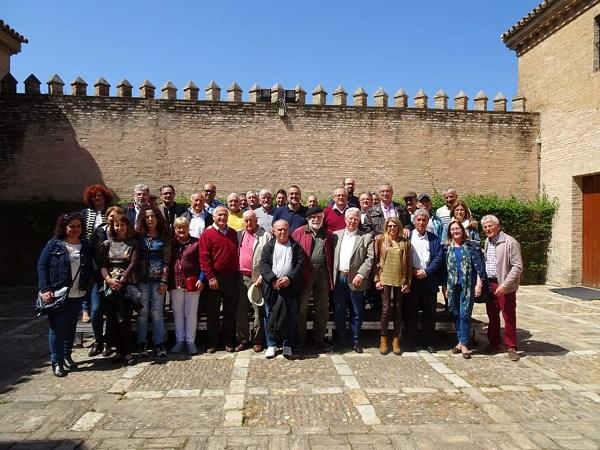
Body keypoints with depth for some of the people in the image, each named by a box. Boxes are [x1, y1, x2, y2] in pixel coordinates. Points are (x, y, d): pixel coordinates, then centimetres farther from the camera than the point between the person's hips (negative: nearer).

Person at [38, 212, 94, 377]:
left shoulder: (85, 246, 8)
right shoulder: (54, 244, -2)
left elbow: (90, 269, 14)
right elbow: (41, 266, -4)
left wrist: (87, 286, 1)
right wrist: (45, 289, -12)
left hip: (77, 295, 4)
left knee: (71, 327, 13)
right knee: (58, 328, -1)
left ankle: (67, 355, 29)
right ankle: (57, 361, 11)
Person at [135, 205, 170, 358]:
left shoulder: (164, 238, 4)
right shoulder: (139, 237, 7)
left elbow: (166, 261, 0)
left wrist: (164, 281, -6)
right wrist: (134, 279, -3)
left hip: (158, 279, -1)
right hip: (142, 279, 1)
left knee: (157, 312, 1)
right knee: (142, 312, 4)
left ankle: (159, 344, 8)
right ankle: (142, 344, 14)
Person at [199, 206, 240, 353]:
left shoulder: (233, 233, 10)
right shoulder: (207, 234, -3)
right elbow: (204, 258, -9)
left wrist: (237, 273, 5)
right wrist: (210, 277, -14)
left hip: (232, 278, 4)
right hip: (215, 278, -3)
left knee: (230, 311, 9)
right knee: (212, 312, 6)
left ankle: (229, 342, 20)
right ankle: (212, 342, 17)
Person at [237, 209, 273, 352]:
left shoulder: (266, 236, -4)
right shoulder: (239, 234, 12)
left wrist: (262, 276, -14)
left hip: (256, 278, -5)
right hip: (240, 277, 5)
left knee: (259, 310, 2)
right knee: (240, 310, 10)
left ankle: (257, 340, 13)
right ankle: (243, 339, 21)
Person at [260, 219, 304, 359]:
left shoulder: (296, 246, 6)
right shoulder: (269, 246, 8)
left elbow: (301, 264, -2)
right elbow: (264, 264, -3)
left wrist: (289, 278, -16)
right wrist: (273, 280, -17)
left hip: (290, 287, -1)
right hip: (271, 288, 1)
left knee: (290, 317, 3)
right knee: (270, 316, 5)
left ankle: (288, 345, 16)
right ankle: (271, 345, 18)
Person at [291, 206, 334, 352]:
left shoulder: (328, 236, 11)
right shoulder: (298, 233, 2)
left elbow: (331, 257, 9)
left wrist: (331, 278, 3)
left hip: (322, 274, 3)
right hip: (305, 274, -3)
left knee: (322, 309, 9)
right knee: (301, 308, 4)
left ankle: (319, 340, 23)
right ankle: (299, 340, 18)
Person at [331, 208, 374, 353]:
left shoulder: (366, 237, 2)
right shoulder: (336, 235, 10)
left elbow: (370, 258, -5)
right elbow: (331, 256, 7)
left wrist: (361, 274, -15)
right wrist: (331, 277, -1)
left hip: (355, 279, -2)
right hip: (338, 278, 2)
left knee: (356, 312, 6)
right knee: (338, 311, 9)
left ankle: (356, 341, 19)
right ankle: (341, 340, 22)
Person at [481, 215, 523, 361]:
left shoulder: (510, 242, -12)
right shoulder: (487, 241, 11)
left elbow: (518, 266, -16)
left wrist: (505, 284, -20)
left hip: (505, 287, -6)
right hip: (489, 284, 6)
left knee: (509, 317, 2)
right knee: (492, 315, 14)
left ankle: (511, 347, 15)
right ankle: (494, 343, 28)